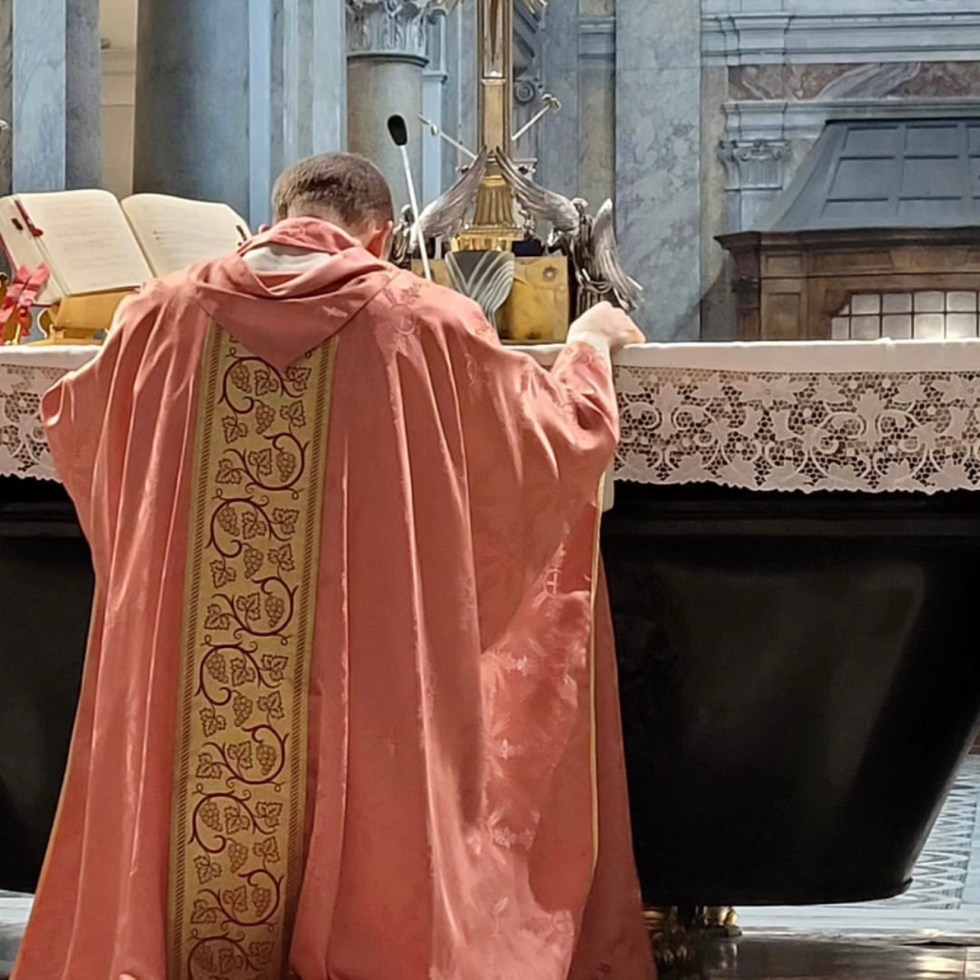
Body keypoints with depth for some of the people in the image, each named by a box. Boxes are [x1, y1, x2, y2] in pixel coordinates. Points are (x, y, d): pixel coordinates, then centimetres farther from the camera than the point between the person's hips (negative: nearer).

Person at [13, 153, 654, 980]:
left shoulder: (166, 315, 3)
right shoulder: (423, 324, -3)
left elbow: (70, 424, 24)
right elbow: (564, 438, 11)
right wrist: (590, 346, 33)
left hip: (176, 691, 2)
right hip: (368, 687, -2)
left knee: (194, 861, 12)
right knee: (362, 868, 9)